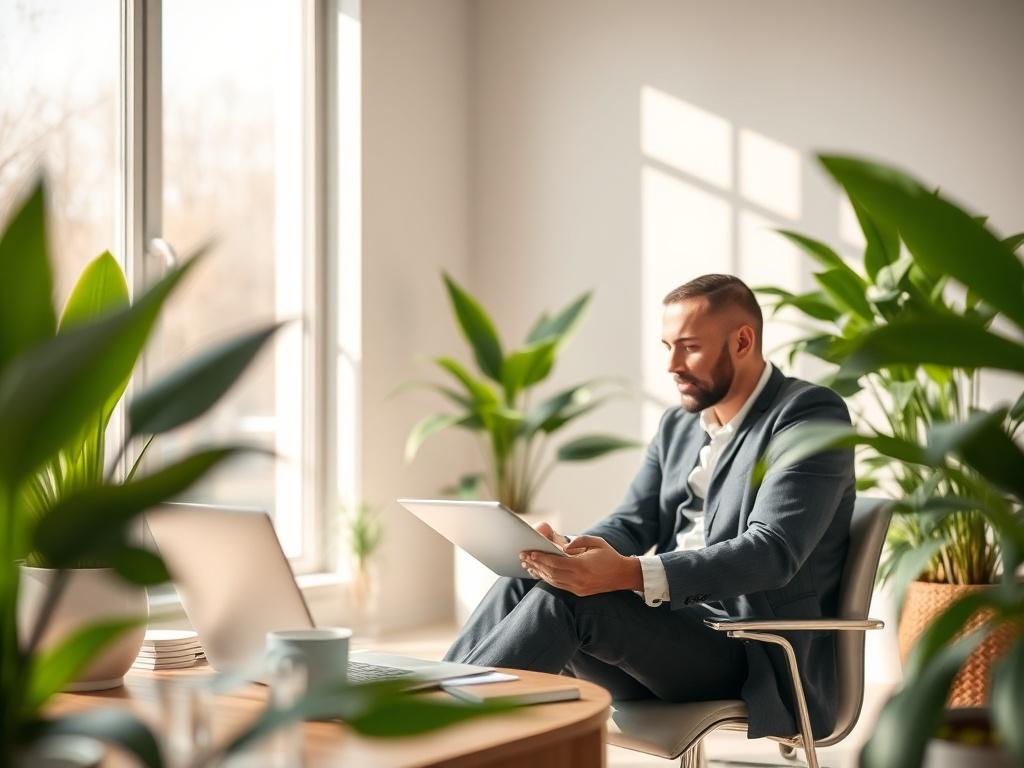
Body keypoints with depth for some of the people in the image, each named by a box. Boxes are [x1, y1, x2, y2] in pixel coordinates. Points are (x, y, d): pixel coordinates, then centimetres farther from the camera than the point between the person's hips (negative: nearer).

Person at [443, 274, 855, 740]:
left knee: (566, 599, -27)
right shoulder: (678, 425, 17)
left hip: (756, 661, -7)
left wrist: (631, 574, -34)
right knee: (516, 587, -15)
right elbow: (633, 522, 12)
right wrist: (567, 549, -13)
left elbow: (773, 552, -22)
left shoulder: (812, 413, -9)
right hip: (670, 621, 7)